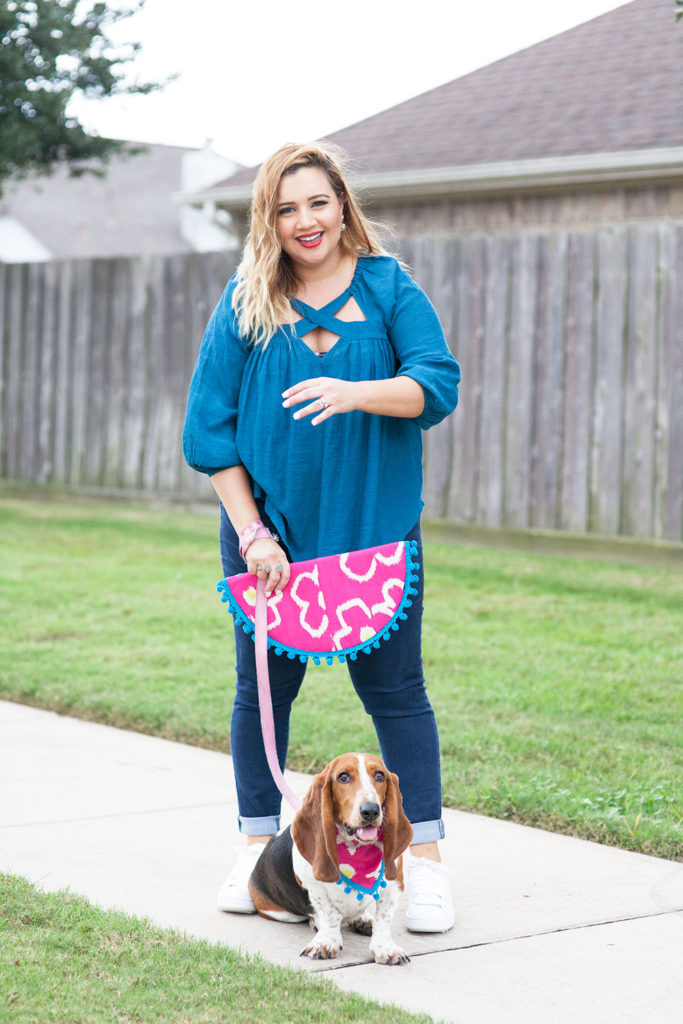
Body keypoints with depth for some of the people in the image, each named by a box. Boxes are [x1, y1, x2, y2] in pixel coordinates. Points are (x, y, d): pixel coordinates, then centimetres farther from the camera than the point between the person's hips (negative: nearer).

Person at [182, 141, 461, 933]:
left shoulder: (389, 290, 1)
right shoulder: (244, 303, 2)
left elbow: (438, 385, -11)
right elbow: (209, 427, 0)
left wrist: (356, 392, -30)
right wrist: (250, 531, -8)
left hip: (376, 531, -1)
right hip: (268, 533, 1)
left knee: (394, 690, 1)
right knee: (263, 689, 9)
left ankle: (424, 857, 9)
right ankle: (259, 846, 24)